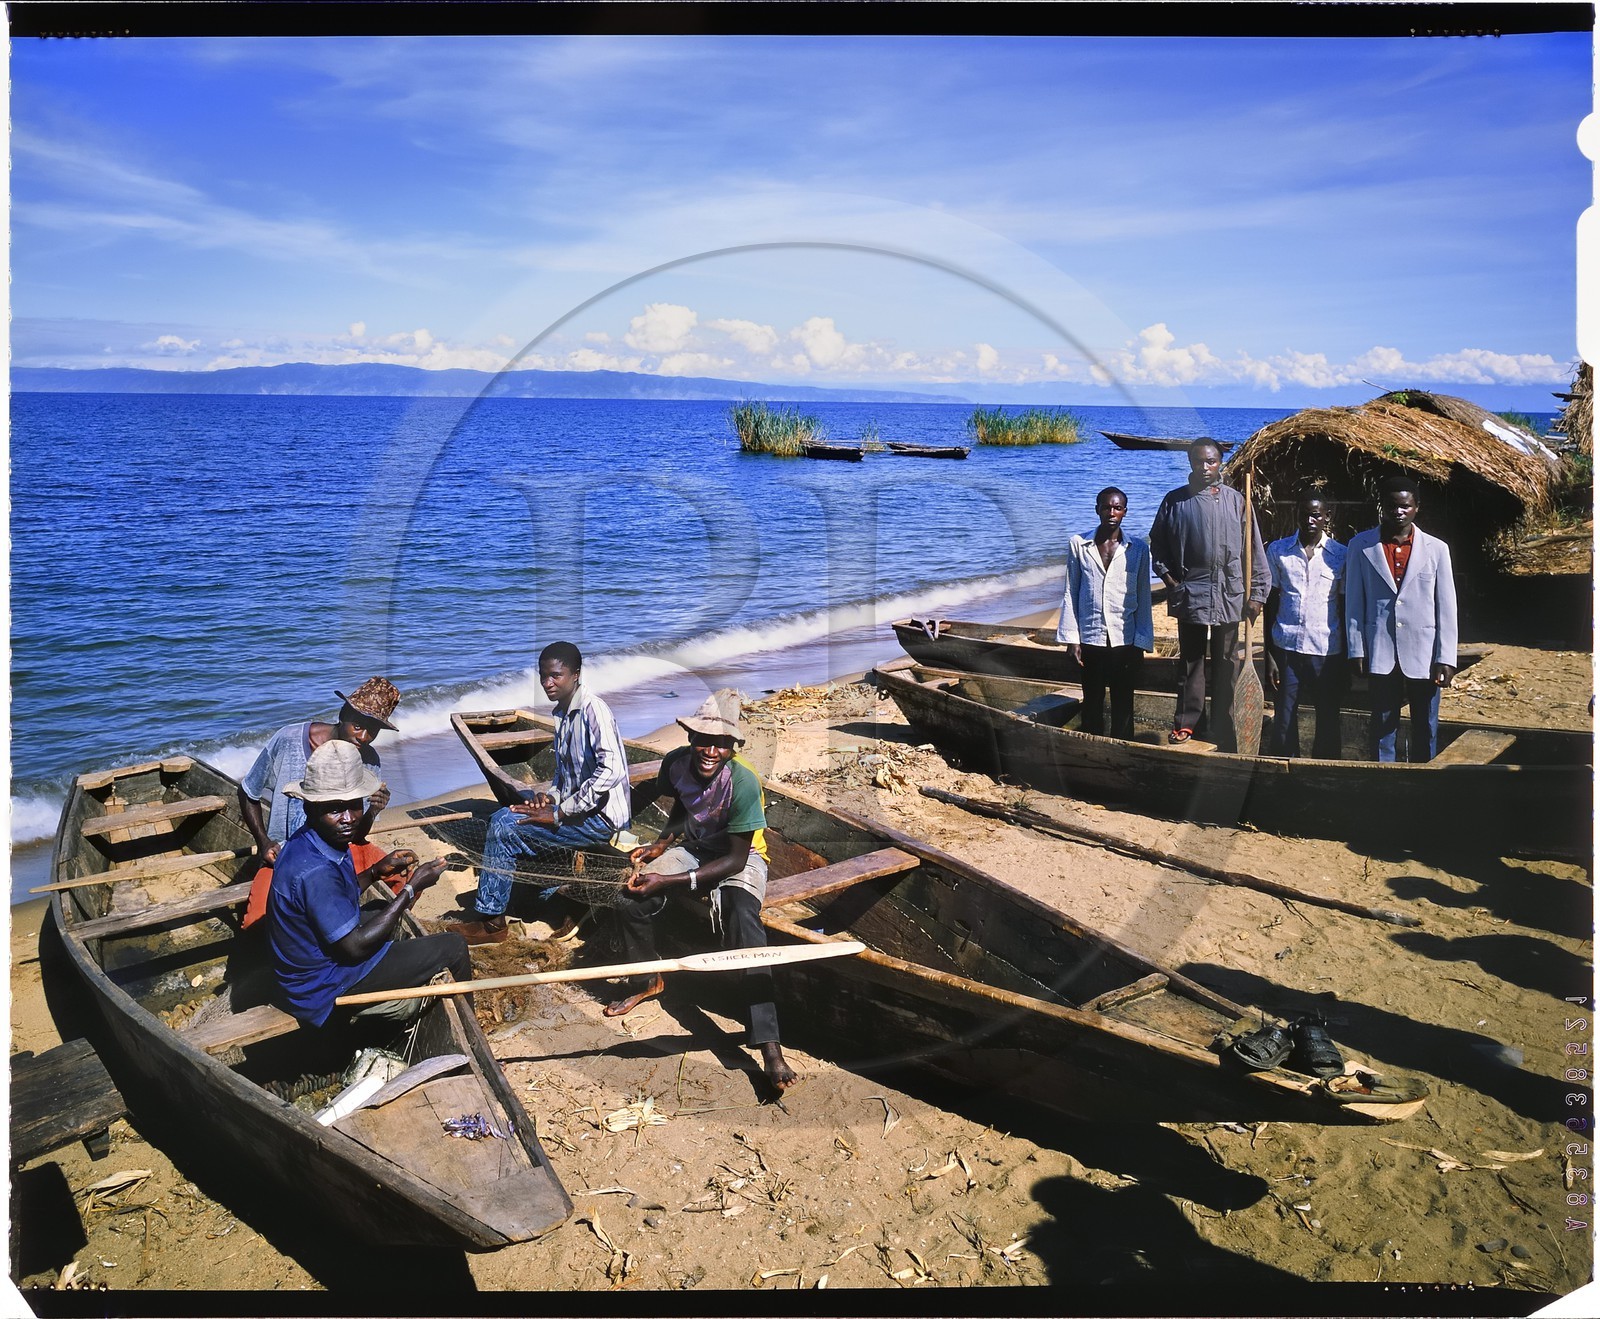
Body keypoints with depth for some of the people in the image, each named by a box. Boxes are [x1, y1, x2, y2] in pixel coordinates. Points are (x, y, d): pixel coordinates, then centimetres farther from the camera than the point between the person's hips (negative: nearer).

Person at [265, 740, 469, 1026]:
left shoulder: (323, 842, -5)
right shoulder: (313, 872, -34)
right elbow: (354, 946, -27)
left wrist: (377, 870, -1)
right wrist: (411, 888, -22)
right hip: (322, 989, -9)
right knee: (454, 947, -2)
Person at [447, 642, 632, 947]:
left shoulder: (593, 710, -18)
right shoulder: (563, 713, 11)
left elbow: (612, 771, -32)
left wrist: (558, 814, -25)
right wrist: (551, 797, 1)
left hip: (601, 817, -10)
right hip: (576, 807, 10)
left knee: (504, 828, -15)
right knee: (502, 817, 11)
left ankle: (492, 923, -1)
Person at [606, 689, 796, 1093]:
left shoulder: (743, 783, -30)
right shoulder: (677, 761, -15)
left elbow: (735, 860, -26)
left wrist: (670, 881, -29)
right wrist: (663, 844, -3)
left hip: (740, 859, -5)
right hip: (692, 848, 5)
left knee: (744, 923, -33)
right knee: (630, 899, -17)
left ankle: (769, 1047, -37)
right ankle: (646, 981, 14)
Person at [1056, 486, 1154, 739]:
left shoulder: (1138, 548, 3)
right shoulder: (1078, 545, 3)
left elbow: (1144, 599, 5)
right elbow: (1070, 594, 5)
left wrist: (1141, 643, 0)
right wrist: (1072, 639, 0)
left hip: (1125, 640, 0)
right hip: (1090, 639, 0)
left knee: (1123, 706, 4)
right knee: (1092, 704, 6)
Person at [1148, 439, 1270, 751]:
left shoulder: (1236, 501, 2)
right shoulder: (1174, 500, 2)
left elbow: (1253, 549, 2)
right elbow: (1157, 542, 12)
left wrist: (1256, 593, -2)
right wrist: (1168, 576, -1)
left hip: (1230, 595, 0)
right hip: (1190, 593, 0)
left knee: (1225, 665, 7)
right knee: (1191, 661, 8)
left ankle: (1224, 732, 14)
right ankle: (1185, 723, 17)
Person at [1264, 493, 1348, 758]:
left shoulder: (1341, 555, 2)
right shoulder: (1277, 551, 4)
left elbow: (1345, 608, 7)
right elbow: (1271, 604, 6)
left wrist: (1347, 657, 5)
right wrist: (1269, 656, 2)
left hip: (1327, 651, 0)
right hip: (1286, 649, 0)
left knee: (1328, 721, 7)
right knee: (1284, 721, 3)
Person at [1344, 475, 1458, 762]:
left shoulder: (1436, 549, 3)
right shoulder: (1361, 545, 3)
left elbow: (1446, 607, 3)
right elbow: (1354, 602, 4)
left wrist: (1446, 658, -3)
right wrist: (1356, 650, -1)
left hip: (1423, 654, 1)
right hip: (1380, 654, 0)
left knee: (1425, 730, 7)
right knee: (1382, 727, 6)